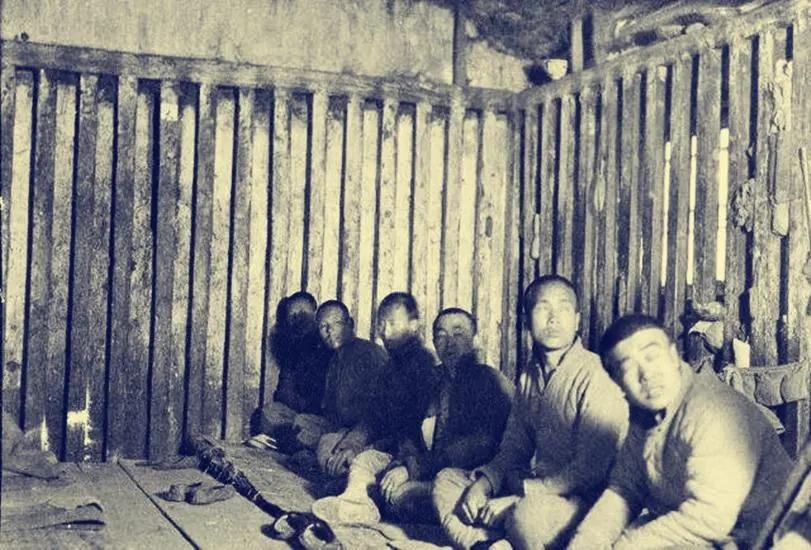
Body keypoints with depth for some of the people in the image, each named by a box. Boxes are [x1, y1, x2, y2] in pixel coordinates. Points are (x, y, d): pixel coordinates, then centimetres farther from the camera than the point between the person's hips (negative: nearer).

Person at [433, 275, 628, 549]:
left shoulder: (595, 376, -15)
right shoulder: (529, 377, 11)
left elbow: (589, 470, -19)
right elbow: (513, 449, 15)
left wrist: (524, 489, -18)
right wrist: (484, 482, -5)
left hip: (583, 498, -8)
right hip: (534, 489, 8)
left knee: (527, 513, -38)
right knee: (446, 481, 2)